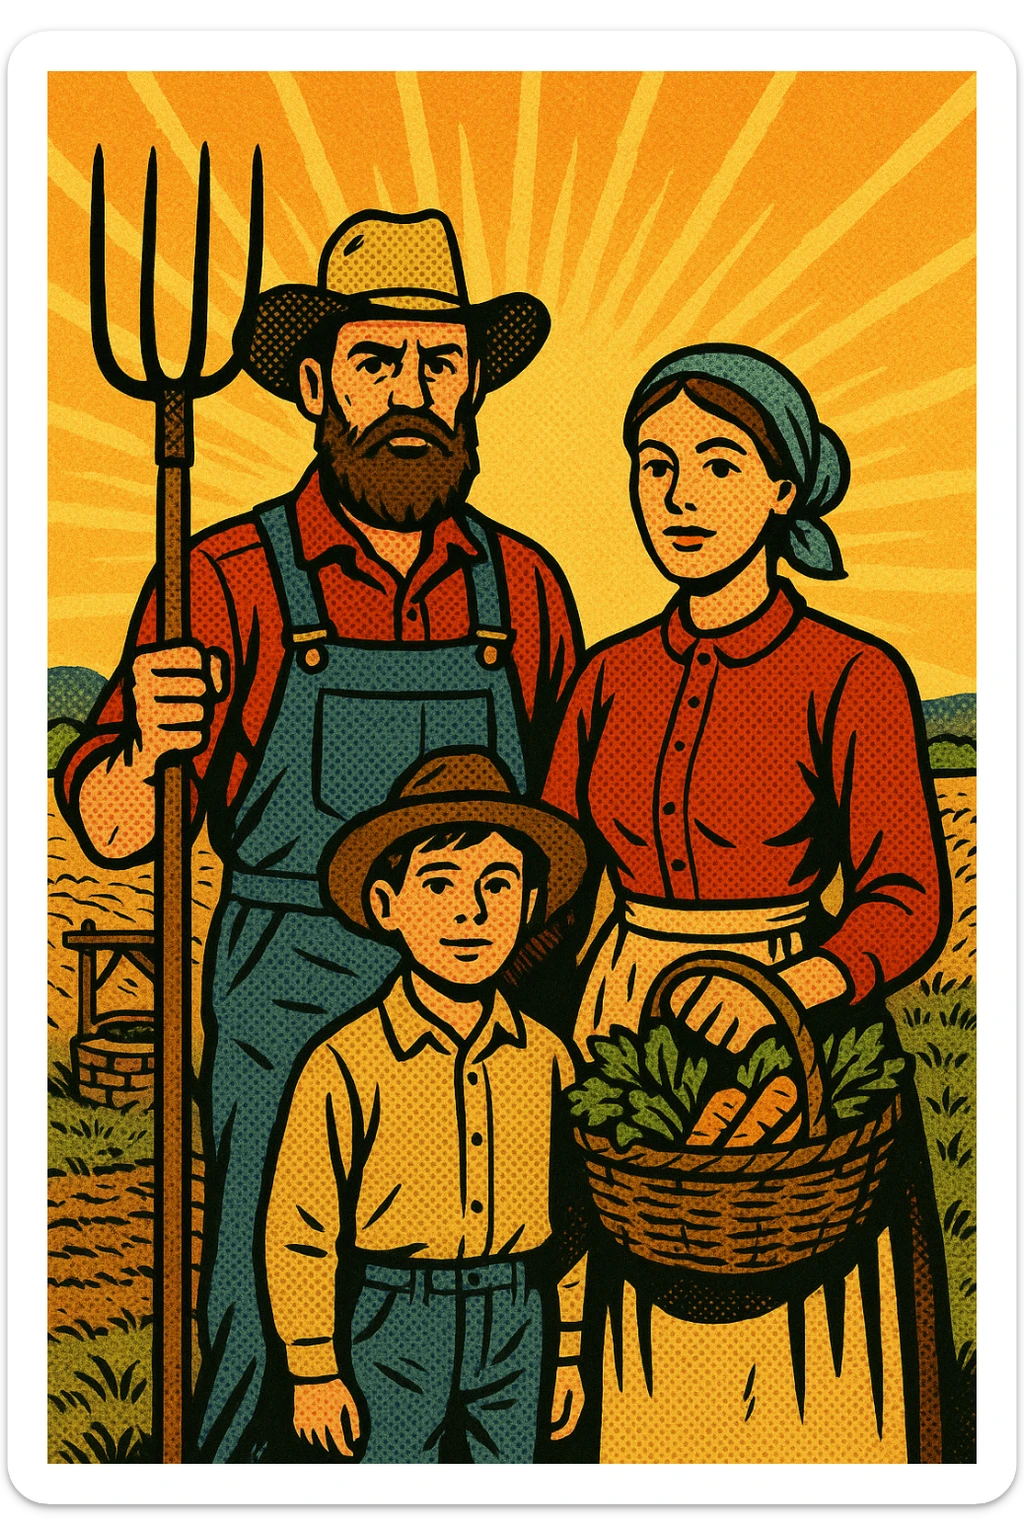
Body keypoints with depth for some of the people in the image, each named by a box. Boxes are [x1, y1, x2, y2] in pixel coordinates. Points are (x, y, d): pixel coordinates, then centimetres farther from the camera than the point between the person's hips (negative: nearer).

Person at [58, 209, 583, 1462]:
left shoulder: (524, 588, 4)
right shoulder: (231, 581, -6)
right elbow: (109, 827, -6)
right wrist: (142, 743, -29)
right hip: (289, 1039, -3)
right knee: (269, 1368, 4)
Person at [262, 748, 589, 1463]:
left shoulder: (545, 1057, 1)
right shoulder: (347, 1063, -13)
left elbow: (567, 1210, 9)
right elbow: (300, 1225, -8)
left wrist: (569, 1350, 13)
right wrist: (315, 1371, -5)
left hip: (517, 1324, 4)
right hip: (398, 1324, -4)